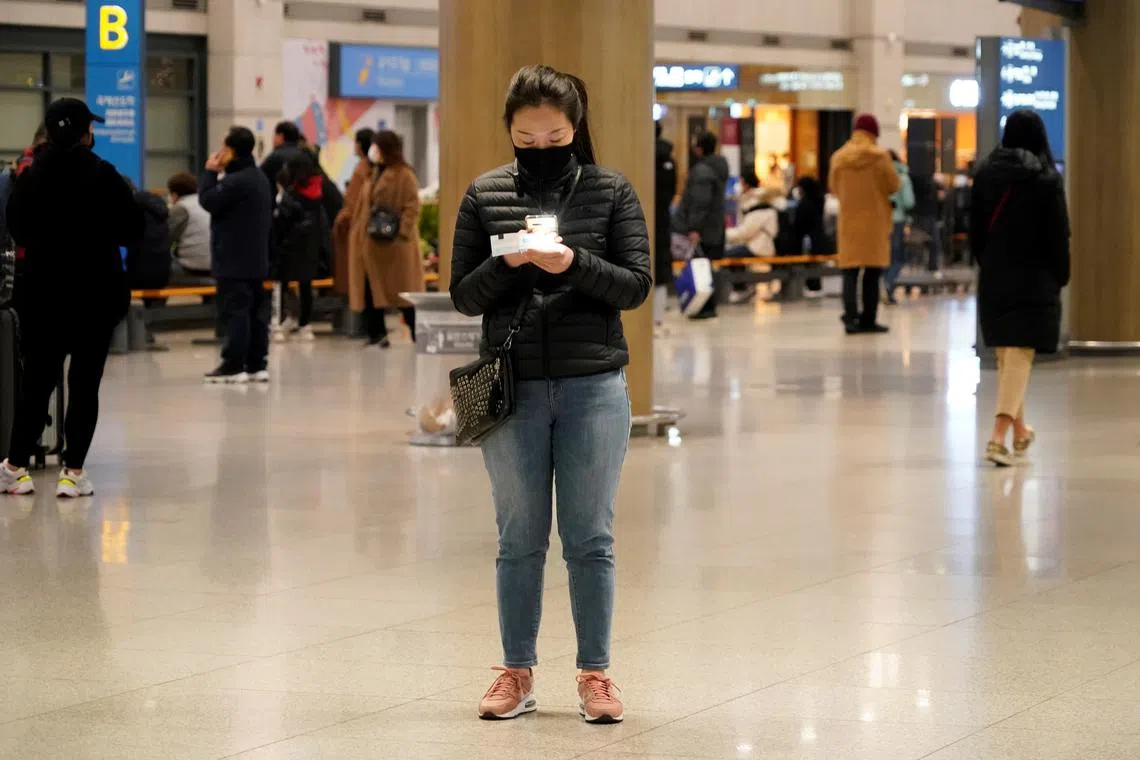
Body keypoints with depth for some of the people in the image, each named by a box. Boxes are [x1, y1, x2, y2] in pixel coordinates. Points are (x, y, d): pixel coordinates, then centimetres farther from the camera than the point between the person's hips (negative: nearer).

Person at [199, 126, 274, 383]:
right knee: (256, 310, 9)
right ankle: (257, 364, 10)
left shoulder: (235, 181, -18)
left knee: (235, 311, -8)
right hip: (256, 259, 10)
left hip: (234, 260, -10)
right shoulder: (259, 178, 15)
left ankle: (234, 365, -8)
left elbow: (208, 200, -14)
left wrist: (210, 173, -4)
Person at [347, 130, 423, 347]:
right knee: (369, 289, 6)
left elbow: (412, 208, -16)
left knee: (403, 292, -4)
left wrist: (400, 233, -25)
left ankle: (419, 336, 3)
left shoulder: (404, 176, -10)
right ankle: (376, 333, 11)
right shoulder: (376, 174, 17)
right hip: (371, 243, 9)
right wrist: (358, 233, 12)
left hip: (394, 245, -9)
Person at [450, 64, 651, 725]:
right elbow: (464, 297, 4)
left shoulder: (610, 191, 1)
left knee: (590, 538, 4)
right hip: (512, 389, 1)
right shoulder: (485, 195, 4)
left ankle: (596, 672, 12)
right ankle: (518, 673, 16)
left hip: (593, 386, -1)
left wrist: (574, 263, -20)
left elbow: (637, 285, -3)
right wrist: (505, 263, -16)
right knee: (520, 539, 8)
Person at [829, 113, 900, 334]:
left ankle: (850, 318, -12)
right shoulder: (880, 156, -10)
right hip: (874, 221, -2)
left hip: (849, 221, 2)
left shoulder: (839, 157, -2)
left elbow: (834, 187, 10)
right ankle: (867, 320, 9)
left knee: (850, 272, 2)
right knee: (872, 272, 7)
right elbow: (893, 186, -2)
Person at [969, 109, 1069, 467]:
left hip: (994, 276, 4)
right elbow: (1058, 234, -8)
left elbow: (975, 229, 5)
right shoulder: (1046, 178, -9)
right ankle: (999, 435, -21)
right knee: (1020, 353, -6)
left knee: (1005, 354, 17)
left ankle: (1019, 430, 30)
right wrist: (1060, 276, 3)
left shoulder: (985, 174, 1)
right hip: (1034, 278, -4)